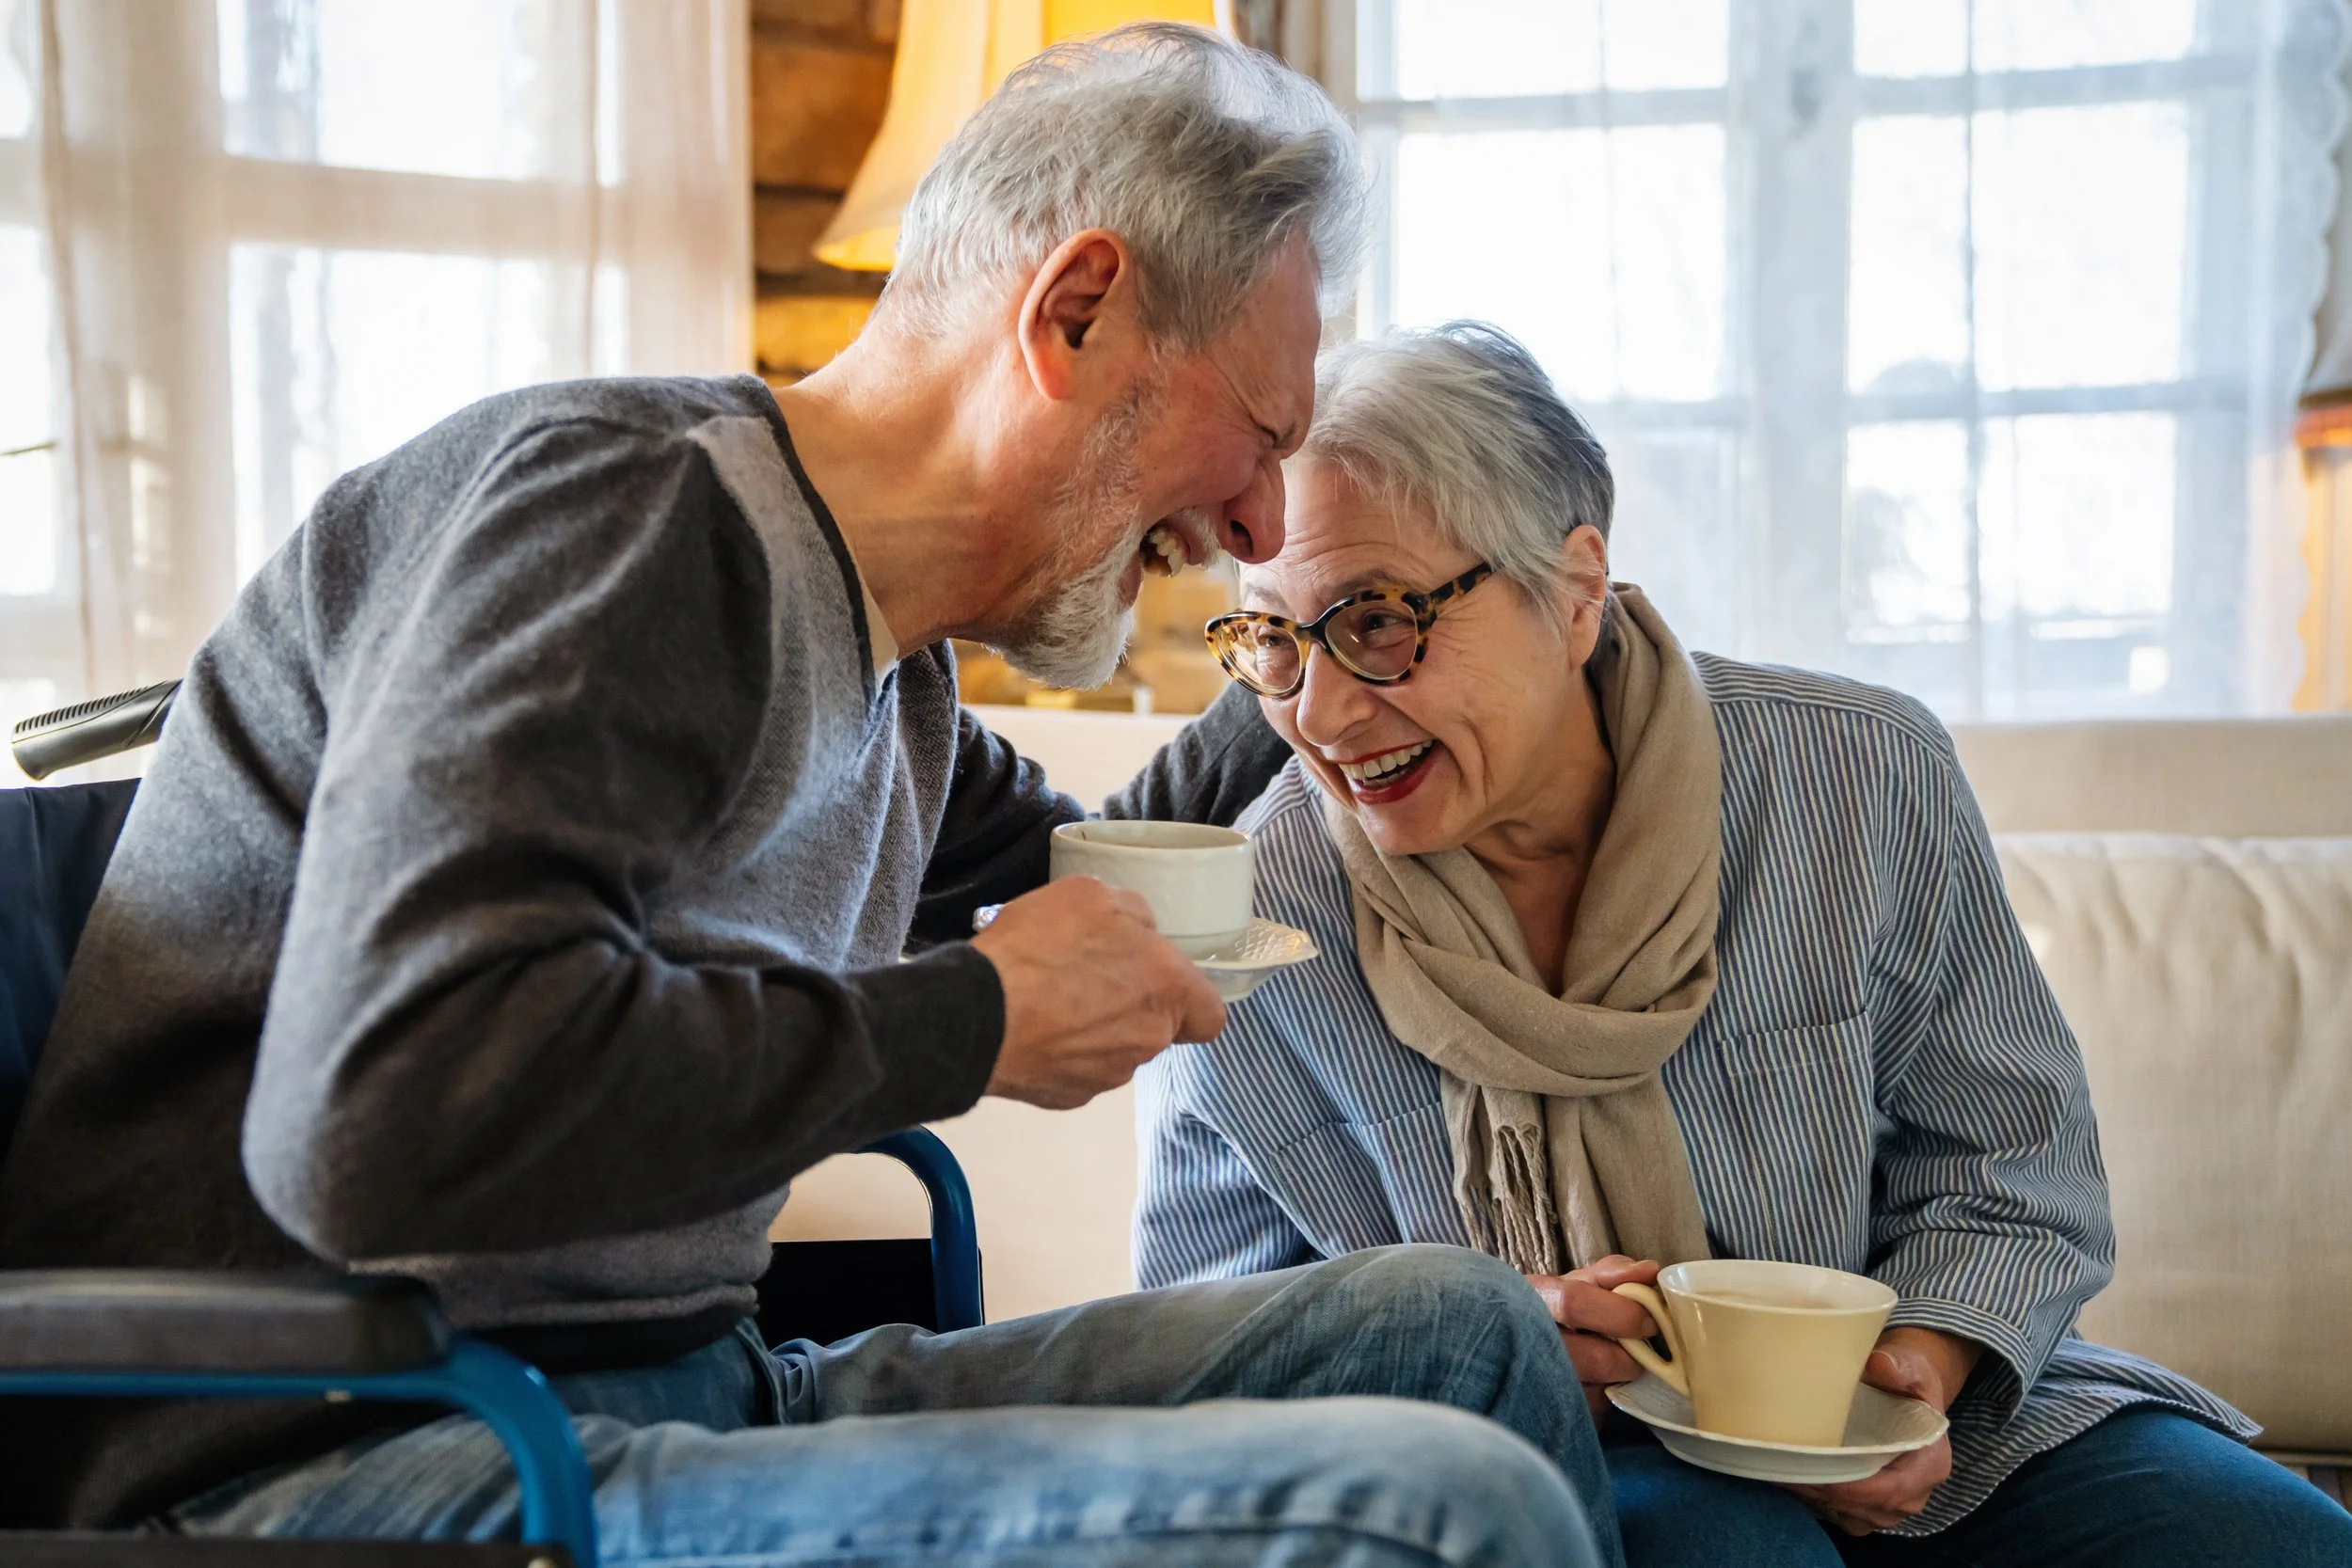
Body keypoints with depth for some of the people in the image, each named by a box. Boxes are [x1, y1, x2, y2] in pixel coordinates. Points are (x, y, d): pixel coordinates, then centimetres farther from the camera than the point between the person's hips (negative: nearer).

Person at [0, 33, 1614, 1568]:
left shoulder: (901, 678, 12)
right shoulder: (625, 502, -16)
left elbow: (1075, 881, 36)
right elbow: (380, 1119, -30)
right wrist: (975, 1020, -19)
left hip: (690, 1397, 9)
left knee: (1461, 1322, 6)